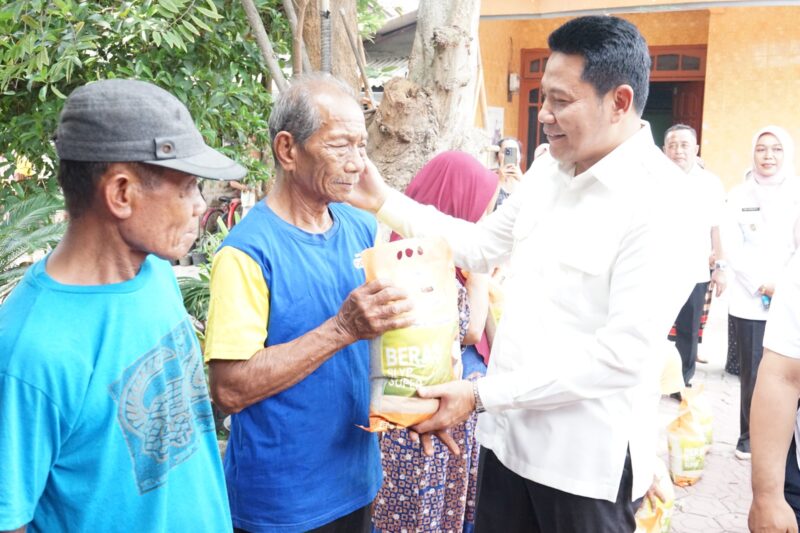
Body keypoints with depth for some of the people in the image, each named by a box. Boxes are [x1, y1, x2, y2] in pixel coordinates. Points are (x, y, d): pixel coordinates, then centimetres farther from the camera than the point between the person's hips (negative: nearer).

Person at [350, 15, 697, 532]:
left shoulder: (659, 201, -19)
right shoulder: (548, 171, 5)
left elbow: (623, 354, -24)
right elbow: (482, 246, 14)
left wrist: (481, 394, -23)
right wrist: (384, 202, 5)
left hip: (587, 459, -6)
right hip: (509, 434, 7)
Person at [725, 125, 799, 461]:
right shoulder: (739, 195, 6)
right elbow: (733, 247, 1)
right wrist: (761, 284, -9)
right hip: (749, 301, 0)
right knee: (752, 374, 3)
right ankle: (749, 438, 17)